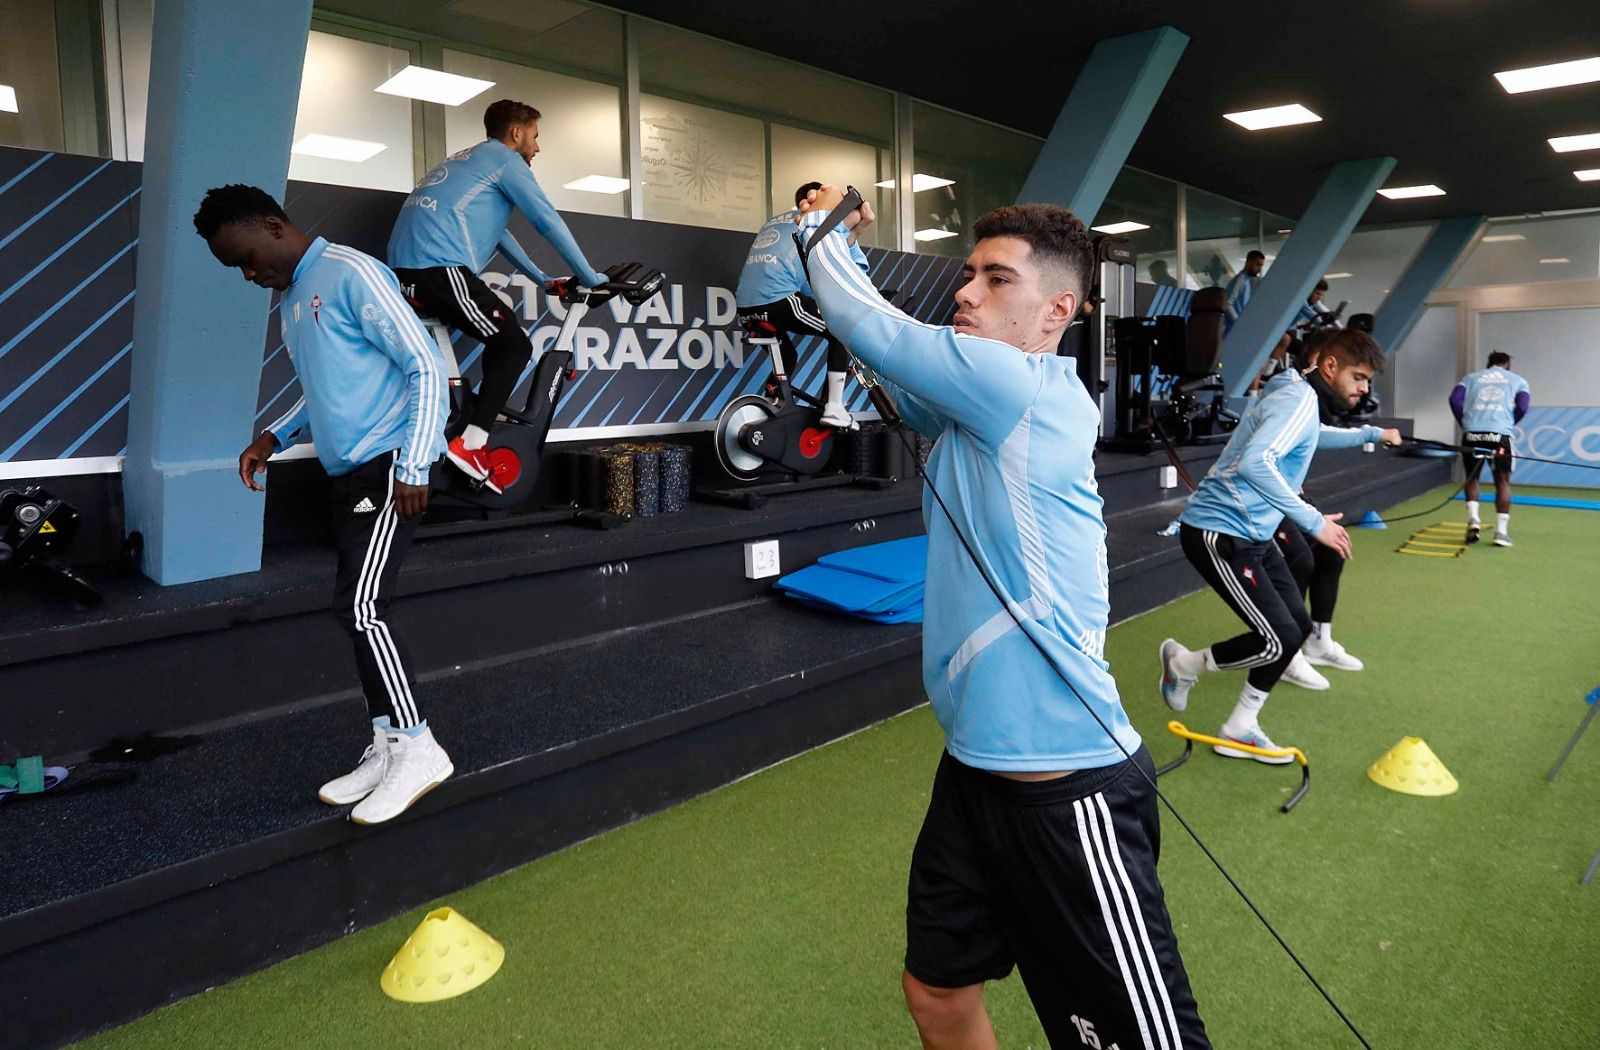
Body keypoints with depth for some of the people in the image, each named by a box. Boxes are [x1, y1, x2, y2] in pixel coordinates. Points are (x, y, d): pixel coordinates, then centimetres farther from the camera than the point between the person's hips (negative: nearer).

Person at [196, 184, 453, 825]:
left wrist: (412, 468, -19)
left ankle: (418, 749, -3)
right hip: (349, 473, 9)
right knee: (359, 611, 8)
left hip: (388, 468, -9)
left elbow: (426, 368, -15)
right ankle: (388, 748, 16)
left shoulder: (351, 275, -10)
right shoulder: (289, 300, 18)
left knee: (360, 608, -14)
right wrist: (276, 437, 12)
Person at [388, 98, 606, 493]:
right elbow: (549, 222, 0)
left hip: (405, 268, 9)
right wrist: (590, 278, 8)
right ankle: (470, 444, -10)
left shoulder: (468, 160, 31)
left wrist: (542, 279, 36)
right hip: (440, 267, -9)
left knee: (501, 341, 22)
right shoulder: (505, 160, 3)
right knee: (515, 345, -1)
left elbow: (498, 233, 36)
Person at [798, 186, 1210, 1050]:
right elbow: (881, 343, 19)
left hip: (1063, 781, -9)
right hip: (975, 766, 9)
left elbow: (870, 325, -11)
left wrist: (819, 229, 6)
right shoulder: (972, 407, 8)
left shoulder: (1030, 392, -15)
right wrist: (825, 238, 10)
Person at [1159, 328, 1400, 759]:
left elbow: (1317, 437, 43)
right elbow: (1254, 462, -34)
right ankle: (1184, 663, 12)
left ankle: (1240, 730, 20)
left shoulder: (1306, 401, 15)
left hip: (1250, 534, 11)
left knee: (1295, 627, 11)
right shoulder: (1299, 398, -17)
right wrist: (1313, 521, -30)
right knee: (1279, 640, -12)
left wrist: (1372, 433, 49)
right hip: (1219, 533, -11)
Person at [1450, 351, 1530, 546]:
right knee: (1503, 482, 8)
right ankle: (1501, 531, 3)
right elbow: (1522, 407, 2)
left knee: (1471, 478, 18)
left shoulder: (1471, 377, 21)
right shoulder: (1518, 381, 18)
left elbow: (1455, 399, 5)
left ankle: (1473, 520, 0)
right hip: (1499, 435, -1)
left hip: (1472, 434, 1)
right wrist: (1508, 424, 16)